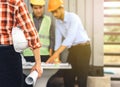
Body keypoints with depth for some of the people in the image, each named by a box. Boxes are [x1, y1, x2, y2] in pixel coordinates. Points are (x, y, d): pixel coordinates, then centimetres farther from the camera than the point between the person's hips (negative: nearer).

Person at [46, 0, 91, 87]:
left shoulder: (73, 17, -19)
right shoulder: (58, 22, 4)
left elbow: (70, 37, -30)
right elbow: (58, 39, 4)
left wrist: (55, 54, -37)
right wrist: (57, 58, -5)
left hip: (83, 48, -7)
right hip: (72, 49, 7)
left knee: (81, 78, -8)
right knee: (67, 76, 8)